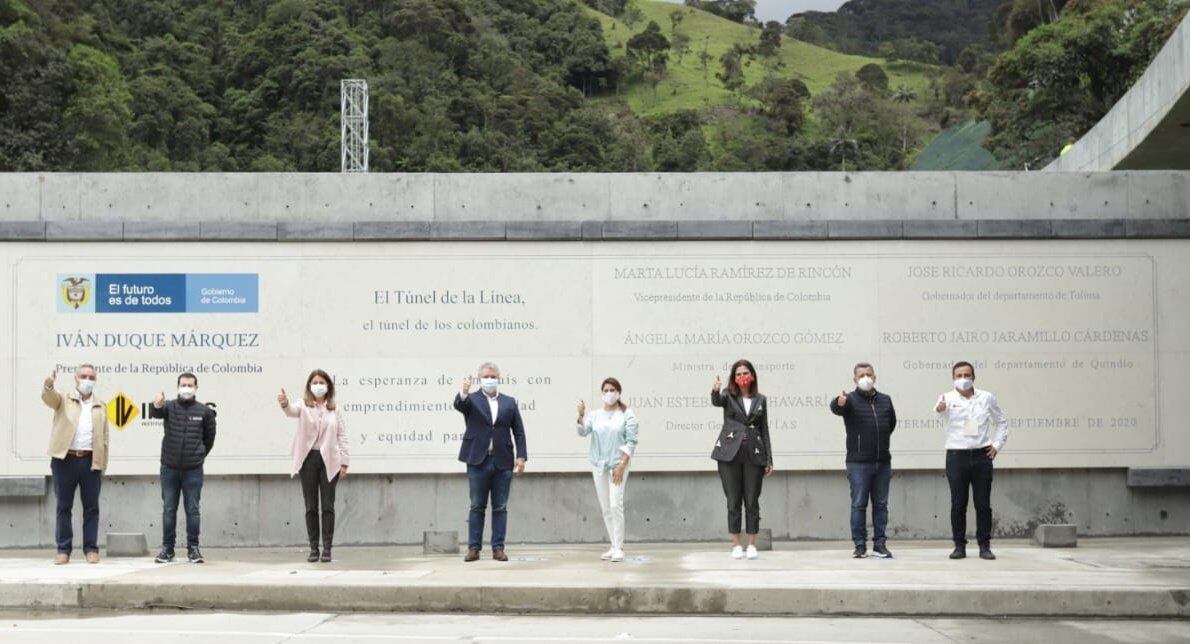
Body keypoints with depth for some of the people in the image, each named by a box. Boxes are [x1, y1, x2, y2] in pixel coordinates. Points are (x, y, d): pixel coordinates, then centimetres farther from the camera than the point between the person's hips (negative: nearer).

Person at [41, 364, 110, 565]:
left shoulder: (101, 406, 13)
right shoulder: (64, 400, 8)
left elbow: (105, 437, 11)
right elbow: (49, 397, -14)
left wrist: (103, 465, 4)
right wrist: (48, 385, -38)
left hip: (91, 461, 1)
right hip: (65, 460, -1)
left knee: (91, 507, 3)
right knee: (63, 506, 2)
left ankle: (91, 549, 9)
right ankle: (63, 550, 7)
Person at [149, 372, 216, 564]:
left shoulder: (205, 412, 3)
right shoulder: (169, 407, 1)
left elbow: (209, 438, 15)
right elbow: (154, 413, -21)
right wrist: (157, 405, -43)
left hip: (193, 469, 0)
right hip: (169, 467, 0)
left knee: (192, 510, 2)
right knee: (168, 509, 5)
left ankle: (193, 548, 9)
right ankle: (167, 548, 12)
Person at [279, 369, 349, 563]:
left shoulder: (335, 409, 7)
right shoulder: (304, 406, 4)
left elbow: (342, 436, 5)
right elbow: (292, 410, -20)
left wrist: (344, 462, -2)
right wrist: (284, 403, -45)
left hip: (329, 460, 0)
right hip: (308, 459, 0)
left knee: (328, 505, 0)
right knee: (311, 506, 4)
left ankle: (327, 549, 4)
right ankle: (313, 549, 10)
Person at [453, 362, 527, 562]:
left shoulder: (509, 402, 11)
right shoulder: (472, 400, 5)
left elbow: (519, 431, 9)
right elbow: (459, 405, -18)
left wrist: (521, 456, -1)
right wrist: (464, 392, -40)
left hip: (503, 462, 2)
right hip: (478, 461, -2)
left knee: (500, 508, 4)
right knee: (477, 507, 2)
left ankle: (498, 548, 7)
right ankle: (473, 548, 5)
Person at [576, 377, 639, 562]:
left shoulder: (627, 415, -1)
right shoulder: (595, 414, 10)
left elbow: (631, 442, -5)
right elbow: (583, 431, -4)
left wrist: (621, 466, -13)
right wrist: (581, 415, -22)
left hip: (617, 465, -4)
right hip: (598, 465, 4)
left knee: (615, 505, -14)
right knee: (605, 508, 6)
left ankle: (619, 548, -9)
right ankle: (614, 546, 14)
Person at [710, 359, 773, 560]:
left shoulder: (760, 399, 11)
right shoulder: (728, 396, 4)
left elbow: (764, 430, 12)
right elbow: (716, 401, -20)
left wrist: (769, 459, 7)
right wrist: (715, 391, -44)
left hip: (754, 454, 1)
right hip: (730, 453, -1)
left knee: (752, 501, 2)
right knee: (733, 500, 2)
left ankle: (751, 545, 10)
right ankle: (736, 545, 9)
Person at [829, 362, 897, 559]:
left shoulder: (885, 400, 10)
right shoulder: (851, 400, -4)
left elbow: (892, 422, 26)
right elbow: (835, 408, -27)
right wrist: (839, 403, -50)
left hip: (883, 461, 4)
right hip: (858, 462, -4)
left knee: (881, 504, 7)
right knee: (858, 504, -1)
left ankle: (880, 543, 13)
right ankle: (860, 545, 4)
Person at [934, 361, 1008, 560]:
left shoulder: (987, 398, 7)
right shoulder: (948, 398, -2)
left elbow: (1001, 421, 18)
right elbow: (940, 413, -25)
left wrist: (997, 445, 5)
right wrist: (939, 409, -49)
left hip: (982, 456, 2)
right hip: (957, 456, -1)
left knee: (983, 504, 2)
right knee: (958, 504, 2)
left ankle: (984, 545, 9)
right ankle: (959, 546, 9)